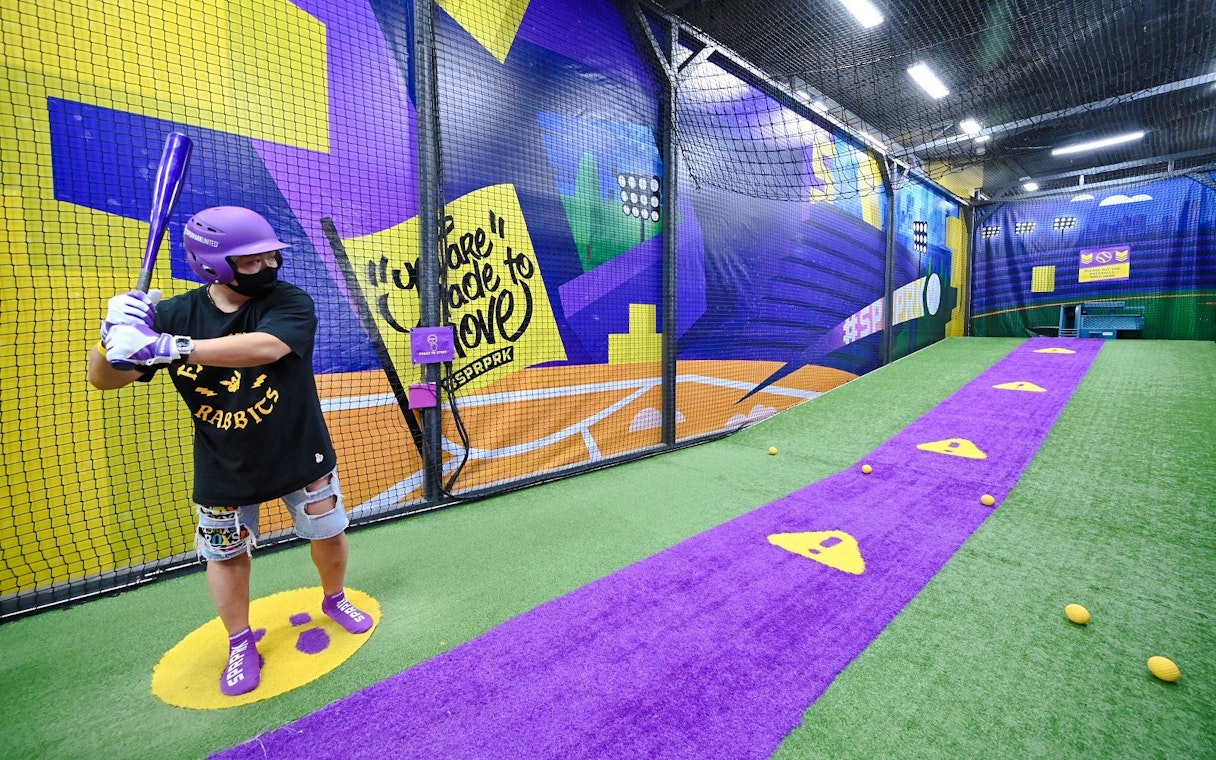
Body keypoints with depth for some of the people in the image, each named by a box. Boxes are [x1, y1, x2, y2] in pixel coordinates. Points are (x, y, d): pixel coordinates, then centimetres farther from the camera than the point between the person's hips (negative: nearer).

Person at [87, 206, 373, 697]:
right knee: (225, 553, 14)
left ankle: (334, 600, 42)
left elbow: (264, 347, -37)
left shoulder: (291, 303, -17)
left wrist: (169, 348, -42)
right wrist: (114, 333, -25)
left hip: (301, 455, -1)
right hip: (223, 468, 2)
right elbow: (104, 379, -5)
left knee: (328, 531, 12)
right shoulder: (173, 315, -9)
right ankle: (241, 643, 39)